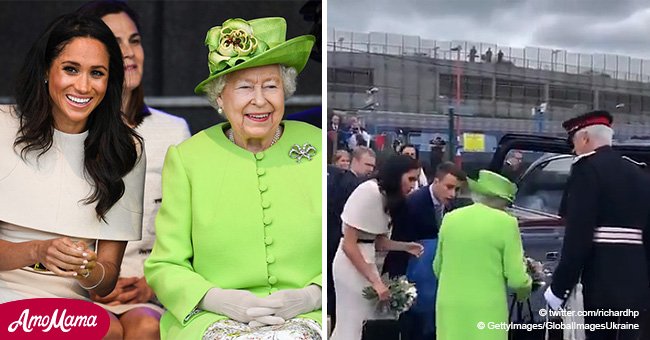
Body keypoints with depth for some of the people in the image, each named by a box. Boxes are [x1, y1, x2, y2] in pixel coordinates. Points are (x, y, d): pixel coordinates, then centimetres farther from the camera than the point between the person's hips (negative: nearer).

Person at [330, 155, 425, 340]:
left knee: (364, 322, 10)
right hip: (352, 264, -9)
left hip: (367, 261, 9)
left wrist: (405, 246, -8)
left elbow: (377, 241, 6)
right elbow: (349, 244, -19)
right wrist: (374, 280, -19)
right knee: (351, 325, -2)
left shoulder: (386, 195, 12)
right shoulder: (369, 192, -17)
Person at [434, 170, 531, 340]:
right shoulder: (505, 222, -8)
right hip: (487, 309, -4)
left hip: (450, 307, 4)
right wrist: (525, 287, 15)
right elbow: (516, 277, -7)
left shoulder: (450, 219, 5)